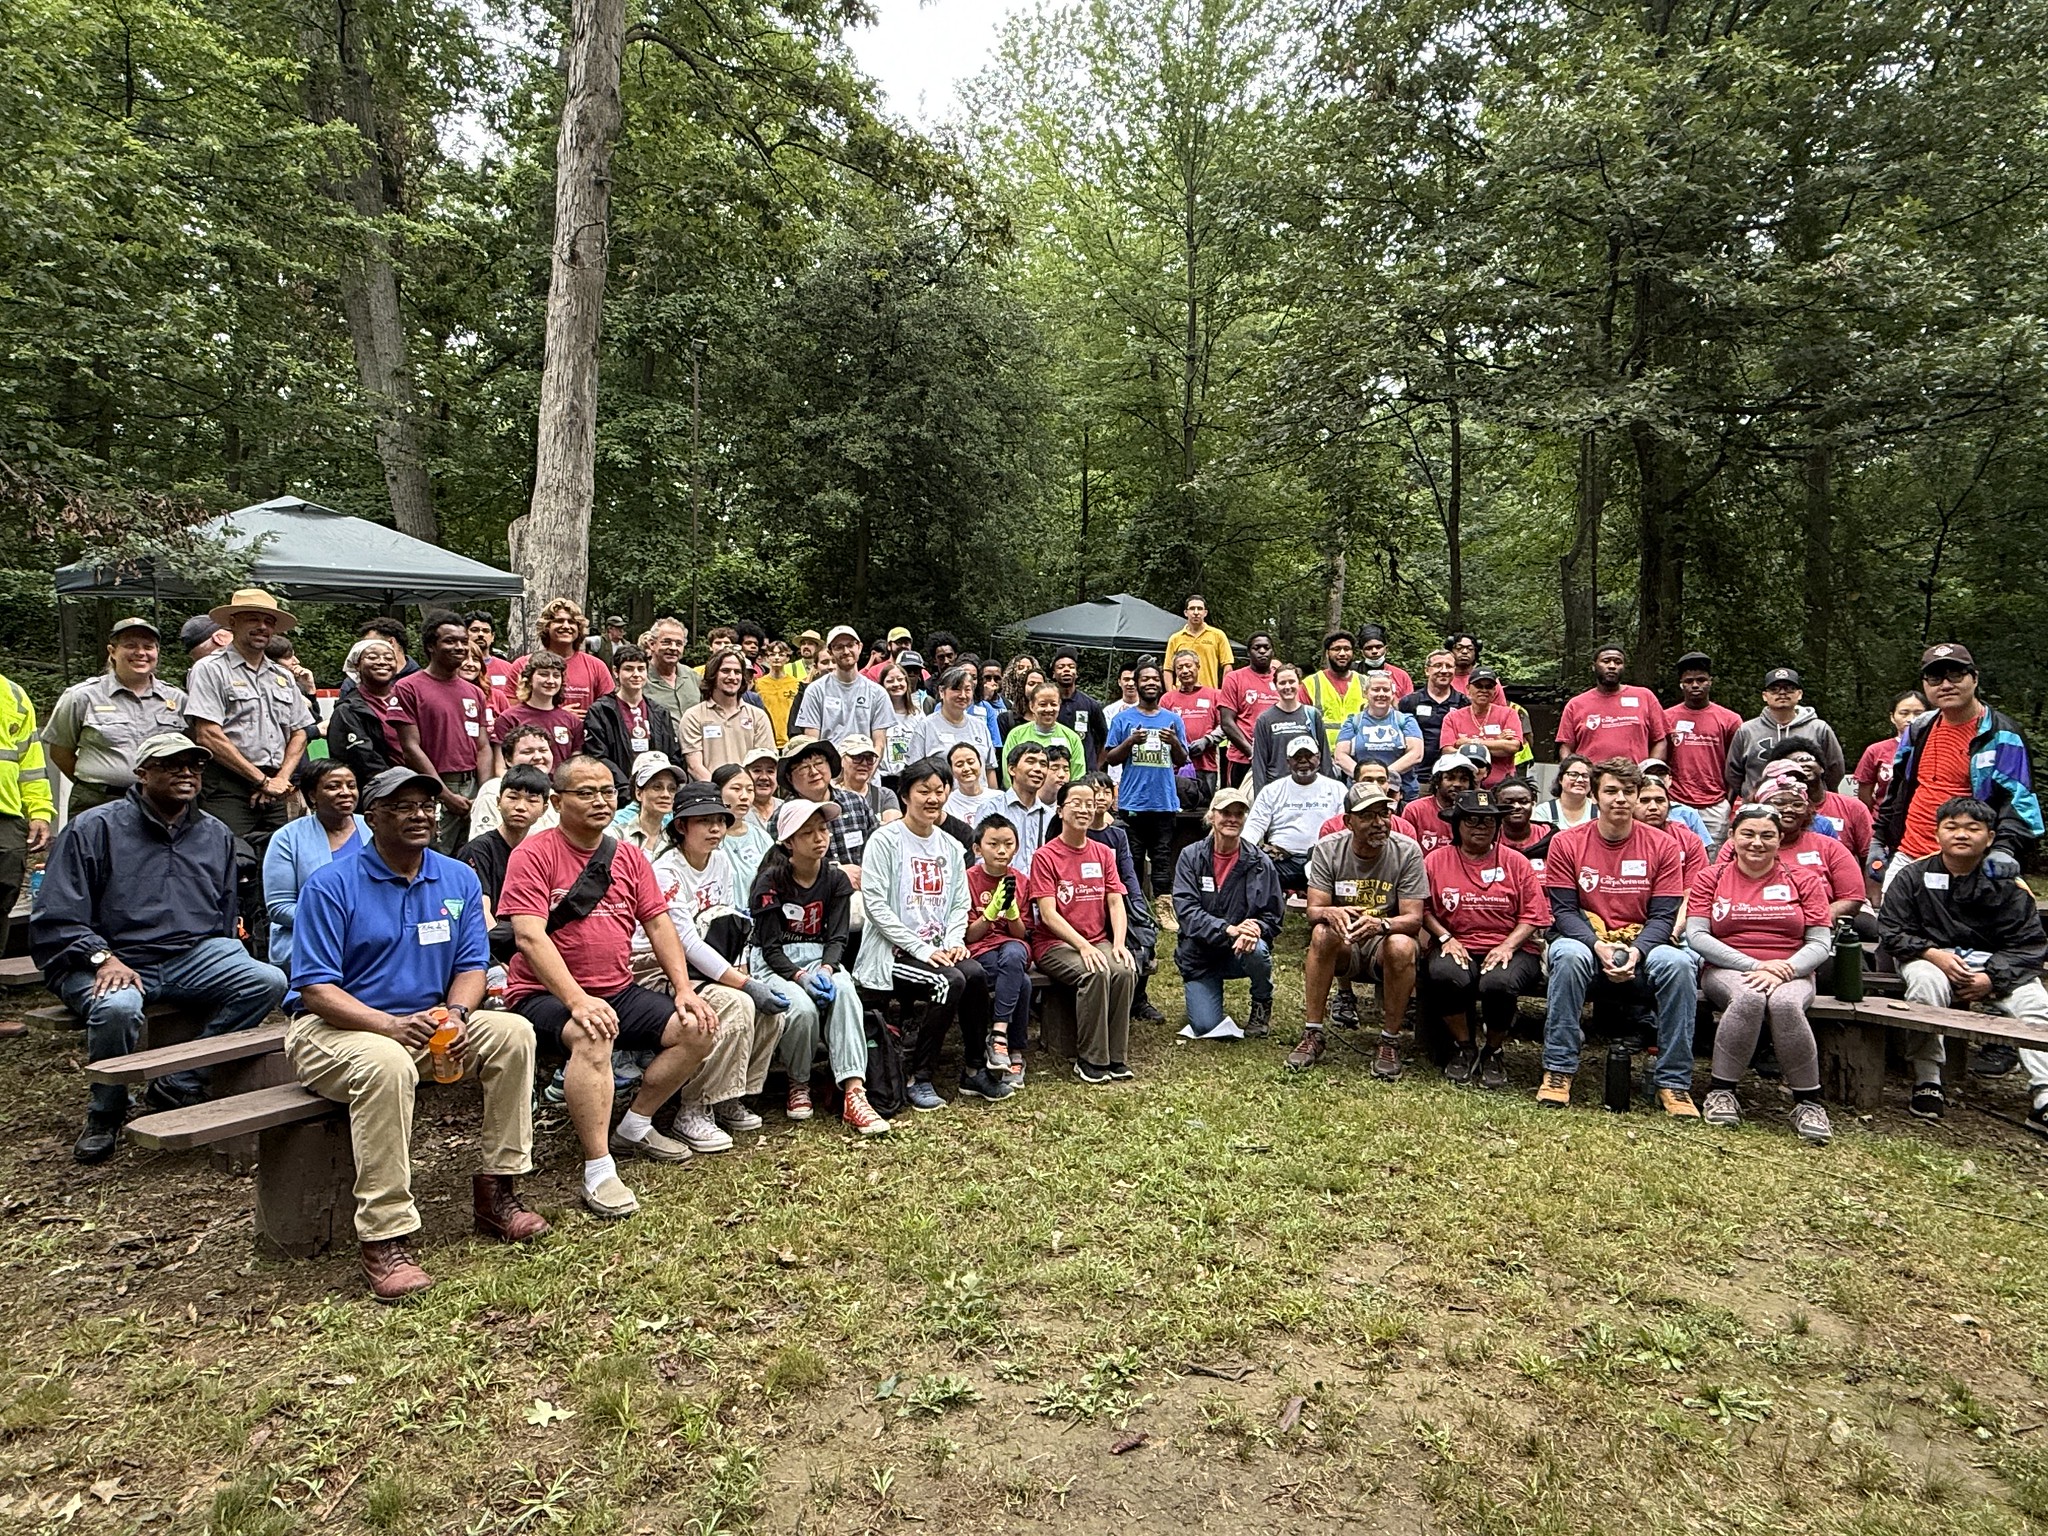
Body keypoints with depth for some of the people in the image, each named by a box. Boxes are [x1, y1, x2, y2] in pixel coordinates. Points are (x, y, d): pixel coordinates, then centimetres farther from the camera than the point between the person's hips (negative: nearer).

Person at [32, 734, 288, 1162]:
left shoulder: (216, 834, 15)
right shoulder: (93, 829, 0)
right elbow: (54, 920, -4)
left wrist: (224, 972, 13)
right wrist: (103, 958, -19)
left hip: (194, 955, 4)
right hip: (112, 959, -4)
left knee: (267, 981, -23)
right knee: (117, 1007, -37)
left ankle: (179, 1083, -11)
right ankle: (105, 1112, -6)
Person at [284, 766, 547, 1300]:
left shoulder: (459, 881, 5)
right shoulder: (331, 886, -11)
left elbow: (472, 966, 4)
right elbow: (316, 989, -16)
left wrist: (455, 1015, -19)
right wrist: (392, 1024, -31)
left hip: (429, 1025, 5)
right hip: (334, 1030, -5)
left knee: (513, 1032, -17)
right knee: (387, 1064, -37)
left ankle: (497, 1189, -9)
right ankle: (384, 1239, -30)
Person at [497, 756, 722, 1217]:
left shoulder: (629, 858, 11)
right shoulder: (534, 853, -8)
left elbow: (658, 924, 10)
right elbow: (529, 936, -19)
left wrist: (683, 988, -4)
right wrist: (578, 1000, -29)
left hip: (618, 992, 7)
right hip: (546, 994, -6)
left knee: (698, 1029, -8)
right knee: (593, 1036, -37)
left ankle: (634, 1129, 10)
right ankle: (598, 1171, -28)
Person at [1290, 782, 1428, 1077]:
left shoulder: (1407, 851, -10)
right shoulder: (1328, 849, -7)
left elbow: (1414, 919, -15)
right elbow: (1313, 911, -12)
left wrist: (1381, 924, -38)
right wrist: (1331, 914, -38)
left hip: (1385, 942, -1)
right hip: (1343, 948, 1)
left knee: (1402, 946, -34)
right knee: (1322, 934, -32)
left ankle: (1390, 1043, -16)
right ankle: (1312, 1036, -21)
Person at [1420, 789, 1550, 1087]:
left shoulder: (1515, 862, 10)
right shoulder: (1436, 861, 10)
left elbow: (1533, 914, 5)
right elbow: (1424, 909, 5)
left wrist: (1507, 946, -10)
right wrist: (1445, 938, -11)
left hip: (1511, 948, 0)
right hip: (1458, 946, 0)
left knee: (1497, 982, -35)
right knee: (1442, 974, -35)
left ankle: (1494, 1052, -3)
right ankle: (1466, 1048, -7)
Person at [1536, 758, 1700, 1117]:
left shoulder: (1662, 846, 3)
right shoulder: (1566, 843, 0)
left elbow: (1663, 915, -1)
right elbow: (1564, 911, -4)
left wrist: (1636, 951, -20)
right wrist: (1599, 945, -21)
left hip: (1641, 949, 1)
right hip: (1585, 943, -1)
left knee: (1677, 962, -31)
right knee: (1568, 955, -36)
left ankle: (1674, 1084, -20)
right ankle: (1558, 1071, -26)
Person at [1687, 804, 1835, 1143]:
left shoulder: (1802, 881, 11)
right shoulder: (1710, 877, 9)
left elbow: (1821, 944, 3)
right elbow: (1696, 936, -3)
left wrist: (1781, 972, -16)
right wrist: (1755, 965, -14)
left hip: (1791, 974, 1)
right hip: (1726, 972, 0)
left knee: (1785, 1002, -35)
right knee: (1749, 997, -36)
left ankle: (1808, 1101, -20)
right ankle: (1721, 1091, -21)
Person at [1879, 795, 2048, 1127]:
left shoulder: (2008, 885, 2)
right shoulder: (1912, 876, 1)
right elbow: (1890, 930, -1)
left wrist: (1990, 978, -17)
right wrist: (1934, 954, -18)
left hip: (1995, 964, 2)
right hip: (1929, 956, -2)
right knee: (1926, 981, -36)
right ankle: (1927, 1079, -28)